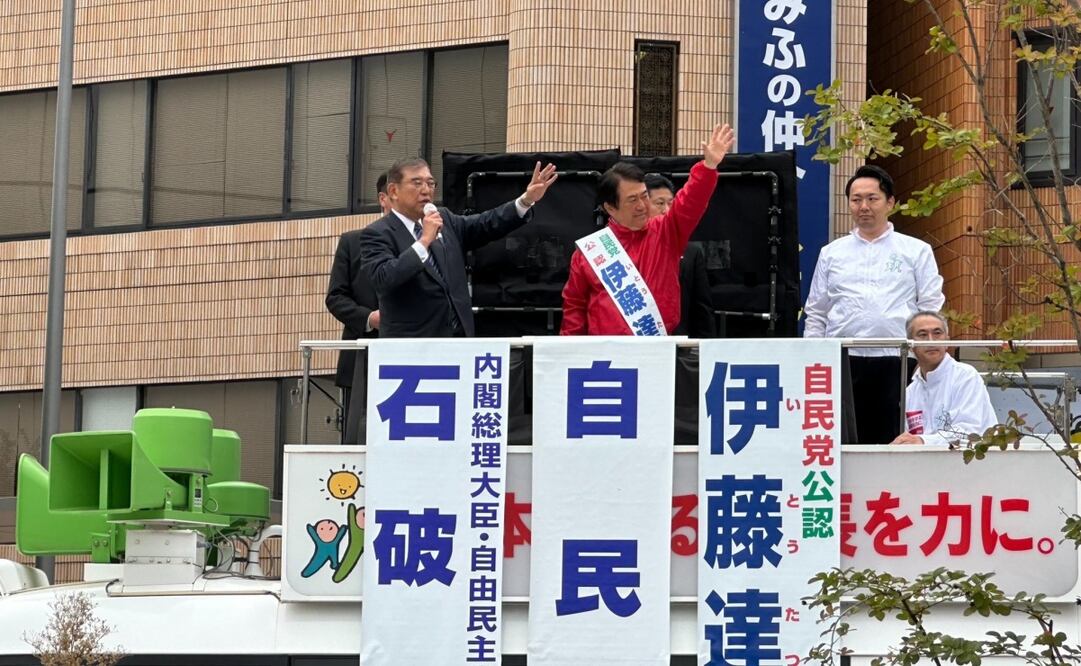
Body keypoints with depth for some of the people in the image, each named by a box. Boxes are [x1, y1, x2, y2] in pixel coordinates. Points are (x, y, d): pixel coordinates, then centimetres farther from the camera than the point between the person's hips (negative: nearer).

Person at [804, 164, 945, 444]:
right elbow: (816, 313, 17)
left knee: (894, 442, -3)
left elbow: (931, 309, 6)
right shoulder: (832, 253, 16)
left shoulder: (917, 251, 9)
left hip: (897, 361, -2)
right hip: (843, 360, 2)